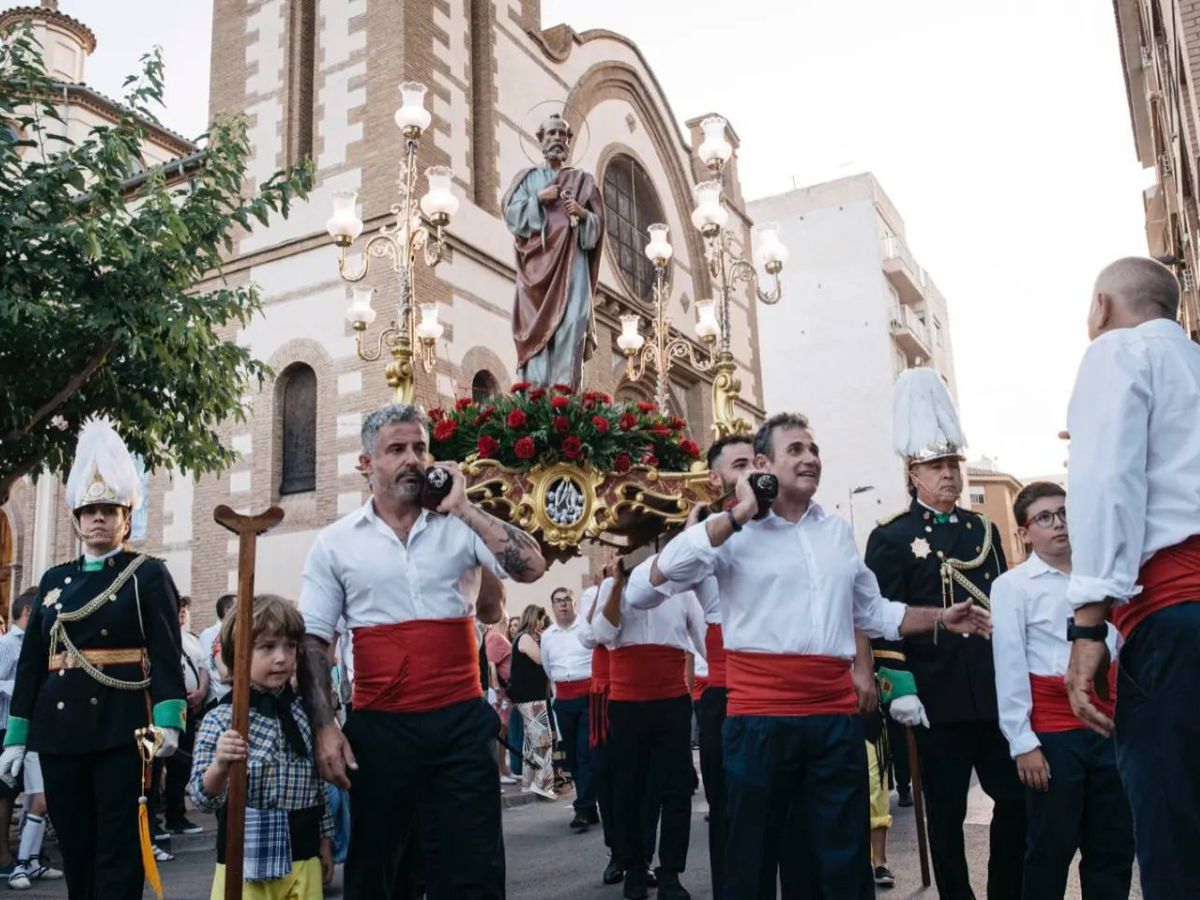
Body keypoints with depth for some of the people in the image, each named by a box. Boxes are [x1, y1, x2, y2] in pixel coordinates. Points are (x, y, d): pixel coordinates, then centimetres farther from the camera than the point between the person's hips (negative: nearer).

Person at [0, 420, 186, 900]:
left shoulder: (149, 575, 1)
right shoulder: (53, 580, 14)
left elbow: (166, 654, -7)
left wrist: (168, 720, -19)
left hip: (121, 728, -5)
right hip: (60, 728, 5)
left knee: (119, 846, -2)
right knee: (74, 846, 12)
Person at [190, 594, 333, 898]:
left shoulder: (305, 714, 3)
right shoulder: (219, 721, -10)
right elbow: (203, 799, -11)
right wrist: (220, 767, -30)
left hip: (303, 861, 4)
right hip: (246, 861, -4)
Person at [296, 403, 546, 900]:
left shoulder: (461, 526, 3)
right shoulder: (335, 542, 3)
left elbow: (531, 567, -11)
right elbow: (314, 639, 4)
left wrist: (462, 507, -11)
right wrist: (324, 726, -4)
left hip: (462, 721, 0)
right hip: (378, 727, 0)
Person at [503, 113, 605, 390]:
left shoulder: (583, 180, 17)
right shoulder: (527, 177, 16)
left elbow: (597, 225, 11)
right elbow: (511, 214, 4)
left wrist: (582, 214, -9)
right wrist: (538, 199, -8)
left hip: (572, 262, 0)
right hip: (537, 261, 0)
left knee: (571, 323, -15)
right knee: (537, 325, -12)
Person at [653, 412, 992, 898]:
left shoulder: (838, 533, 14)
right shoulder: (735, 531, -3)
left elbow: (873, 613, 22)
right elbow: (670, 567, -20)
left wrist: (941, 620, 13)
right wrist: (742, 512, -16)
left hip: (836, 715, 5)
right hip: (761, 716, -5)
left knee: (845, 860, 14)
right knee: (754, 856, 10)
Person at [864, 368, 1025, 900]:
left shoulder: (984, 529, 13)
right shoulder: (891, 538, -4)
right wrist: (902, 688, -13)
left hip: (996, 689, 5)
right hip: (938, 695, -5)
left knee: (1017, 798, 10)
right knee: (946, 811, 6)